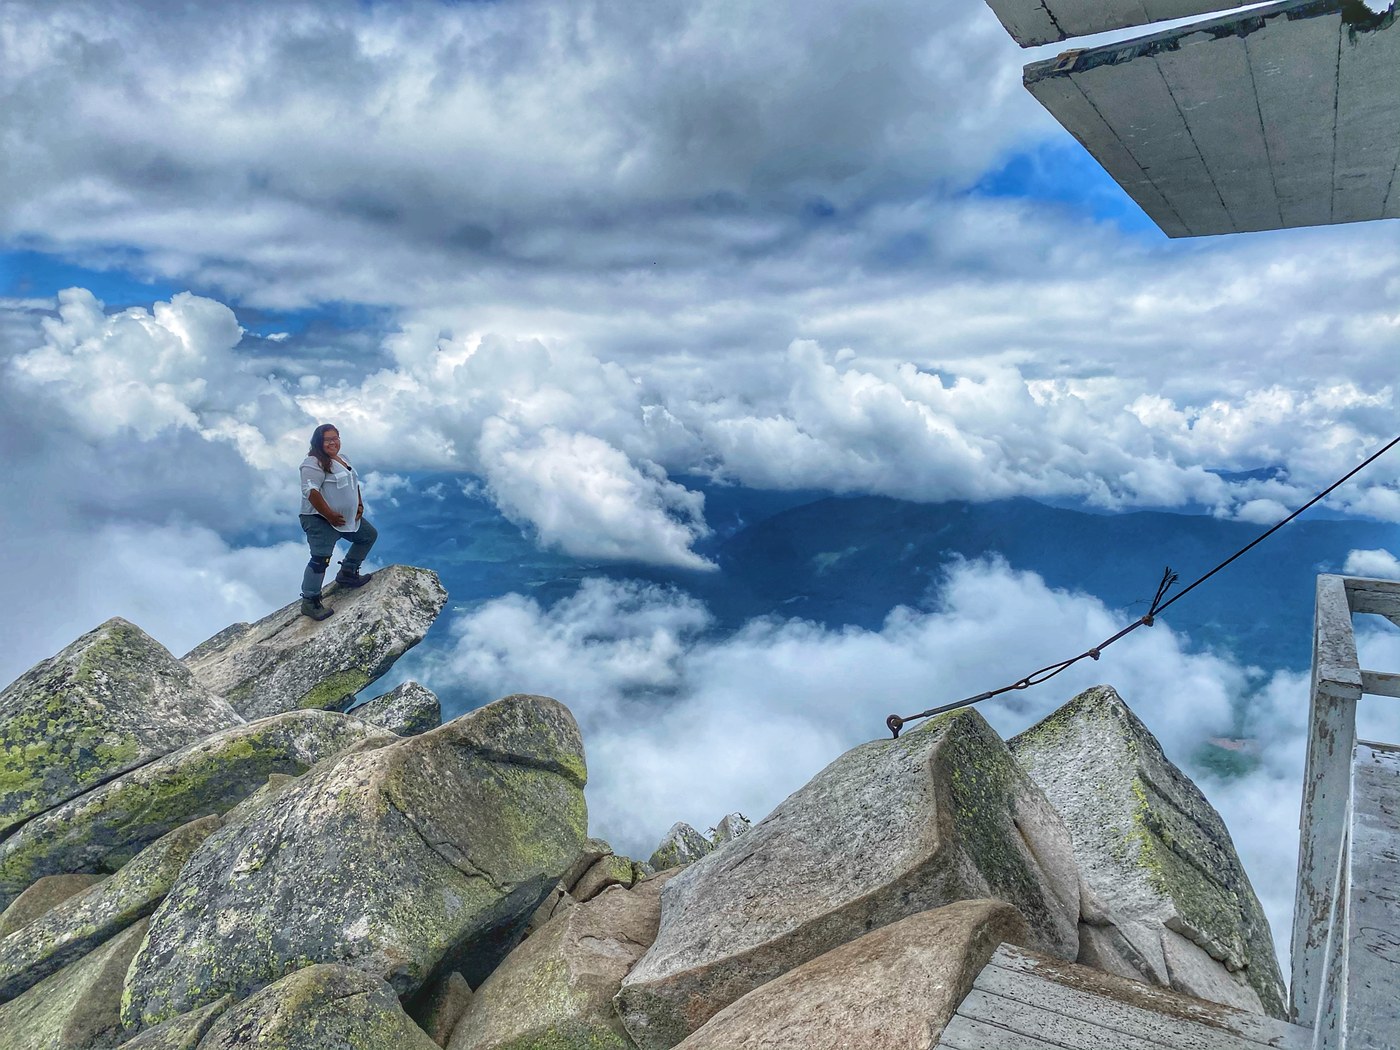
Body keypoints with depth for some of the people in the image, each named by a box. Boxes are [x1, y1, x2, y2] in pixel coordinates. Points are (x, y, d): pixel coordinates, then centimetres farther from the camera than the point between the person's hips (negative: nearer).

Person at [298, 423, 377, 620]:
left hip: (347, 518, 10)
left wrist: (359, 505, 9)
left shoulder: (342, 459, 14)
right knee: (321, 558, -16)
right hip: (320, 520, -10)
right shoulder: (314, 463, -16)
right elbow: (311, 491, -25)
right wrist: (329, 514, -26)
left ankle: (347, 573, 26)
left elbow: (354, 484, 23)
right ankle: (309, 602, -10)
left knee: (369, 535, 20)